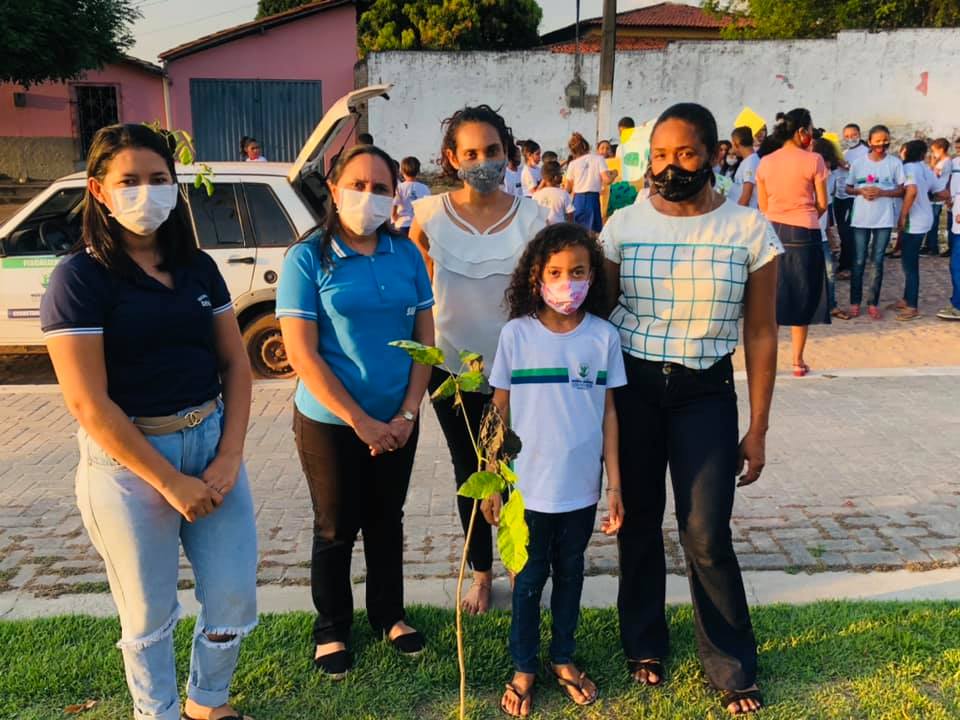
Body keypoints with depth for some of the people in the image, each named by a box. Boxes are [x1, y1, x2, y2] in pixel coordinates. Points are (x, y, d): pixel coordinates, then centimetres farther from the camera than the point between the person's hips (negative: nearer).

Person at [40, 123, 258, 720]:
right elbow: (88, 402, -15)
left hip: (211, 440, 5)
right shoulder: (80, 278, -10)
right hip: (128, 458, -4)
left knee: (235, 594, 11)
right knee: (151, 612, 11)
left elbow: (236, 362, 6)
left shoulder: (199, 268, 5)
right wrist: (170, 480, -15)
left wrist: (230, 456, -7)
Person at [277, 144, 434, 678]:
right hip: (330, 422, -3)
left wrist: (406, 414, -7)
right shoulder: (308, 259, -11)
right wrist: (360, 421, -16)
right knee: (337, 529, 12)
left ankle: (389, 613, 39)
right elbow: (302, 354, -15)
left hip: (397, 420, 3)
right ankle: (332, 628, 33)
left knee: (386, 521, 18)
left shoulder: (407, 255, -1)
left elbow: (425, 339, 2)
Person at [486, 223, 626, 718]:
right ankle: (523, 669, 31)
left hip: (581, 487, 2)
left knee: (570, 572, 18)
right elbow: (499, 411, -2)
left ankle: (563, 658, 38)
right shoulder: (516, 334, -8)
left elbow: (608, 412, 1)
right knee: (529, 576, 13)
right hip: (529, 486, -1)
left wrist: (615, 484, 1)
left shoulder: (604, 336, -5)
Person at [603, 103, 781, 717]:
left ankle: (733, 668, 20)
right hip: (631, 387, 2)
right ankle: (645, 644, 33)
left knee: (707, 536, -2)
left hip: (706, 392, -1)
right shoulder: (624, 226, -2)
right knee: (640, 521, 12)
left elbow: (761, 333, -1)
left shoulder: (749, 230, -5)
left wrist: (758, 428, -2)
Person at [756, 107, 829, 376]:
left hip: (773, 231, 3)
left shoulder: (765, 163, 3)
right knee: (801, 296, 6)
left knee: (771, 296, 10)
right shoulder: (813, 160, -8)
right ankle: (798, 361, 11)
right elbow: (822, 204, -2)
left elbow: (762, 205, 7)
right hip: (804, 234, -3)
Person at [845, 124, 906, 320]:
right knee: (859, 261, 3)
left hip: (884, 219, 0)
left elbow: (901, 190, 2)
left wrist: (881, 192, -15)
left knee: (878, 262, 5)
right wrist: (861, 191, -12)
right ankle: (855, 302, 12)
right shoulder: (858, 163, 2)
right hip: (860, 218, 0)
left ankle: (873, 303, 13)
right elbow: (848, 188, 8)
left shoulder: (895, 163, 0)